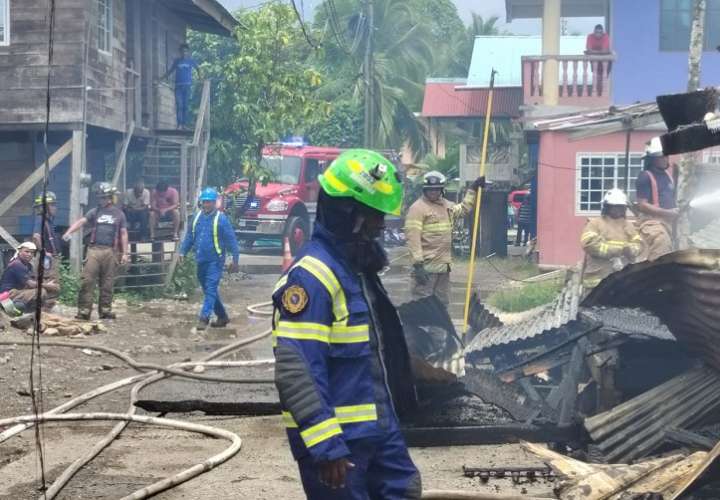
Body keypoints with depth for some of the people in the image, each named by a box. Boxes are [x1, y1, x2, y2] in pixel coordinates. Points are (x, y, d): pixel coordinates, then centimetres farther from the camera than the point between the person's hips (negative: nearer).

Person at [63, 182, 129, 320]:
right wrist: (69, 232, -20)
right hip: (94, 250, 0)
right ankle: (84, 311, -9)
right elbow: (81, 221, -2)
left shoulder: (119, 214, 11)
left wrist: (125, 253, 2)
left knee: (107, 283, 4)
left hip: (111, 252, 0)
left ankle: (105, 310, 12)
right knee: (87, 281, -9)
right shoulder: (95, 212, 11)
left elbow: (123, 234, 9)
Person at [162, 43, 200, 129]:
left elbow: (198, 69, 20)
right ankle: (179, 124, -11)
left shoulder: (191, 61, 8)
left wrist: (200, 78, 3)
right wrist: (161, 78, 16)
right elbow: (170, 71, 20)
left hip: (187, 85, 0)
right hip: (178, 86, 0)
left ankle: (185, 124, 1)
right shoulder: (177, 61, 10)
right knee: (179, 105, -8)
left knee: (186, 105, -1)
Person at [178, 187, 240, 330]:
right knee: (208, 290, 15)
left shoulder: (221, 219, -10)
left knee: (211, 289, -12)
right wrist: (183, 252, 5)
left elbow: (231, 240, -10)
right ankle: (222, 316, 27)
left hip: (215, 261, -7)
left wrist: (235, 260, -12)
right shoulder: (197, 217, 7)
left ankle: (204, 317, -16)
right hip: (201, 260, 7)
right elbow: (189, 236, 14)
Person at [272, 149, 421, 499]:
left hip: (378, 425, 10)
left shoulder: (357, 265, 11)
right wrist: (325, 445, -26)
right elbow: (295, 371, -25)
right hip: (339, 436, -9)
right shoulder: (312, 274, -20)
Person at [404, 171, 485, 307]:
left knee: (442, 304, 16)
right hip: (426, 266, -8)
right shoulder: (418, 208, -11)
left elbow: (463, 209, 36)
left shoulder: (447, 206, 14)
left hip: (443, 265, 8)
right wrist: (417, 264, -23)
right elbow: (413, 237, -17)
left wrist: (473, 189, 29)